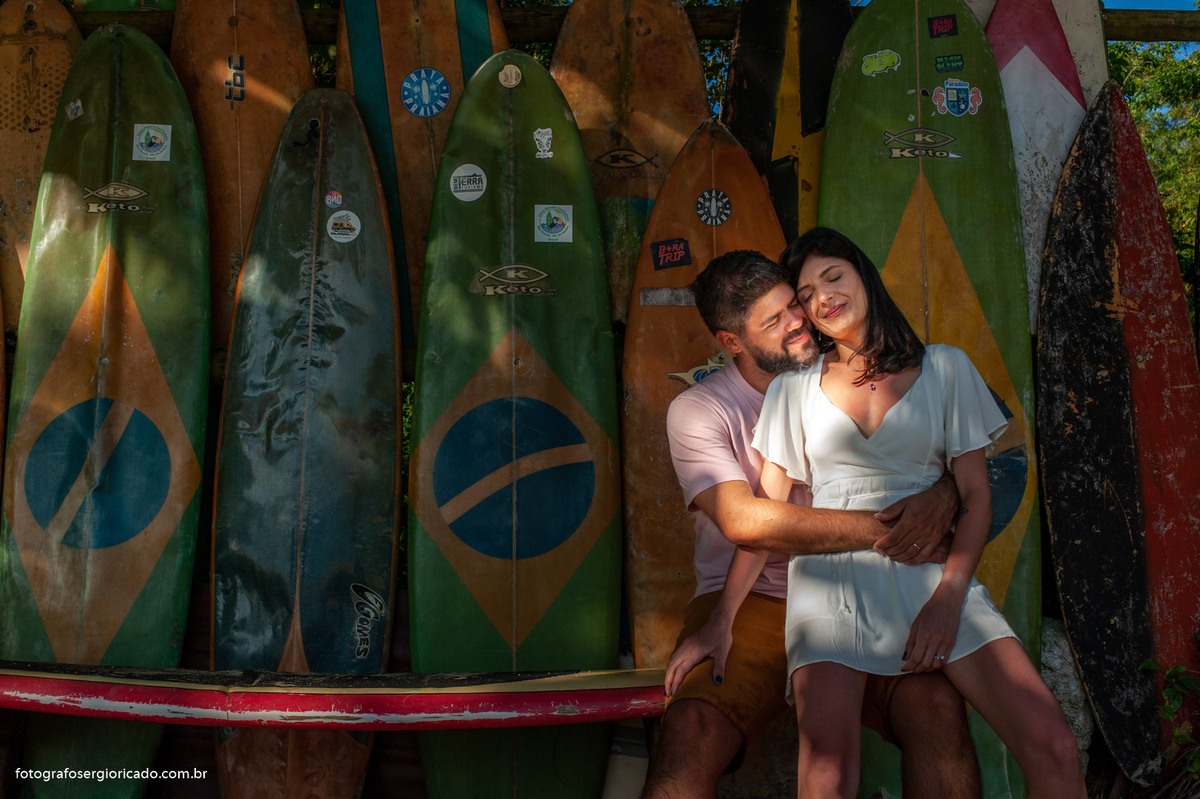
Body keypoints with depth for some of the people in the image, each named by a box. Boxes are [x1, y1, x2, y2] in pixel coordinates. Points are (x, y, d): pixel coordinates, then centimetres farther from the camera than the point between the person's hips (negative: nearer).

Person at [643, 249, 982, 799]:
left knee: (938, 706, -27)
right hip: (748, 604, -2)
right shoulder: (697, 411, -2)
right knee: (691, 734, -31)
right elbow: (744, 520, -18)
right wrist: (879, 531, -19)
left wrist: (942, 497, -16)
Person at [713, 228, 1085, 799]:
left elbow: (976, 495, 7)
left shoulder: (945, 367, 11)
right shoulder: (795, 389, 13)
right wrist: (722, 619, 1)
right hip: (829, 575, 0)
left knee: (1055, 749, -17)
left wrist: (948, 597, -8)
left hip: (931, 569, 1)